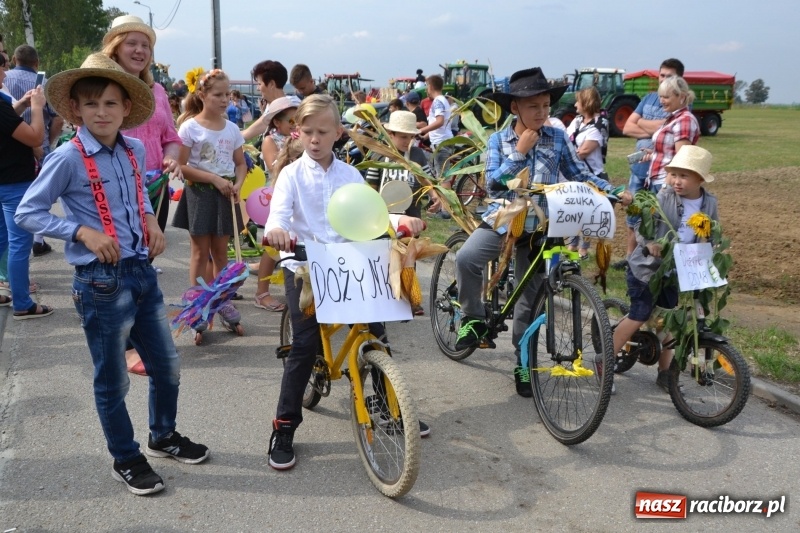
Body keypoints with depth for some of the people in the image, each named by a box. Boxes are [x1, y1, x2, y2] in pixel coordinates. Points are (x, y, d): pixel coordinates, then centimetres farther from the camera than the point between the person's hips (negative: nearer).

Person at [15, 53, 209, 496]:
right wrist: (83, 232, -20)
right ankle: (126, 460, 28)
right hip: (101, 282, -6)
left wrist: (150, 218, 5)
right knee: (113, 380, 8)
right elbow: (27, 213, -9)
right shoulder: (68, 158, -14)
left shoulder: (134, 150, 4)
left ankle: (163, 436, 41)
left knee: (167, 366, 17)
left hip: (142, 272, 6)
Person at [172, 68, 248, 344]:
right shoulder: (190, 127, -7)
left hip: (225, 195, 4)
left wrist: (237, 184, -8)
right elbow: (181, 166, -11)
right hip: (200, 194, -4)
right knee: (200, 252, 1)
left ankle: (222, 301, 24)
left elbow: (241, 163, 12)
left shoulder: (232, 129, 6)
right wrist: (214, 179, -18)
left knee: (221, 251, 12)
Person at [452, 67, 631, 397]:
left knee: (530, 298, 7)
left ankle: (523, 362, 23)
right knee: (466, 258, -30)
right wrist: (520, 151, -16)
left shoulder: (558, 139, 1)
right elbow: (493, 183, -11)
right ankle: (474, 320, -6)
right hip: (502, 219, -1)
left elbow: (580, 175, 2)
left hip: (539, 226, 1)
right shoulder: (499, 140, -1)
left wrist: (613, 191, -13)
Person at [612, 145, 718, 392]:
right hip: (647, 266, -4)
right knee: (639, 317, -4)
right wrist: (650, 243, -42)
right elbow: (643, 224, -23)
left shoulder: (710, 203, -1)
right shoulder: (664, 198, -16)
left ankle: (664, 371, 24)